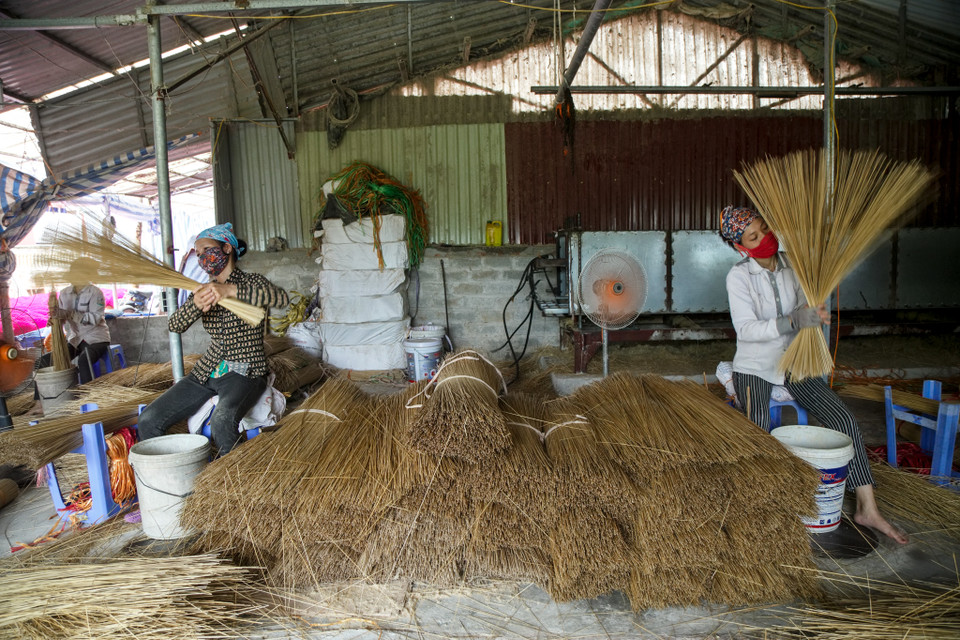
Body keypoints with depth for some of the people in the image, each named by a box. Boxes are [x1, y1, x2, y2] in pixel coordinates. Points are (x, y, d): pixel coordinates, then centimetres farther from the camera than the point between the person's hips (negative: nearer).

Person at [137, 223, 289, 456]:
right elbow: (175, 325, -1)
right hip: (206, 372, 6)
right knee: (149, 420, -8)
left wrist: (231, 290, -33)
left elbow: (282, 298, -25)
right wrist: (195, 305, -23)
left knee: (222, 420, -36)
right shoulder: (204, 290, 14)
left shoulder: (251, 282, -2)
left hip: (245, 372, -6)